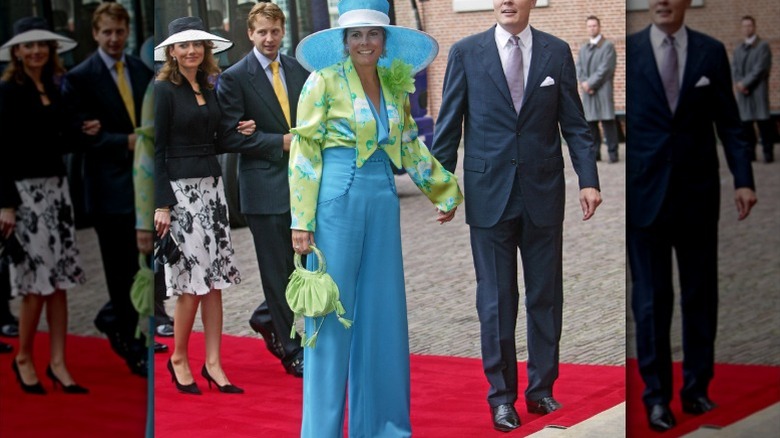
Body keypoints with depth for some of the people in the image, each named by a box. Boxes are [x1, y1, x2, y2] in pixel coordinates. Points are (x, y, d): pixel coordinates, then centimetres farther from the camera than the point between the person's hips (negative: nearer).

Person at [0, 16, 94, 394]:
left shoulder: (55, 88, 10)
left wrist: (83, 132, -2)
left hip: (56, 188, 6)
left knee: (59, 279, 4)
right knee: (38, 280, -4)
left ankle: (58, 363, 9)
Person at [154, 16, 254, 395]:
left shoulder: (209, 88, 13)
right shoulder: (164, 90, -6)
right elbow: (157, 150, -9)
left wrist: (240, 133, 0)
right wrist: (162, 204, -13)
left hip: (211, 186, 7)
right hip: (180, 189, -6)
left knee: (215, 279, 4)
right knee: (193, 280, -5)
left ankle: (213, 364, 9)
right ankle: (179, 359, 13)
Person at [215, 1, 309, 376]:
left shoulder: (299, 71, 10)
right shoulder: (234, 78, -5)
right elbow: (231, 137, -10)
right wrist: (280, 142, -14)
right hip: (265, 186, -5)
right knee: (277, 270, 1)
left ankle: (266, 317, 34)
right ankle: (290, 350, 12)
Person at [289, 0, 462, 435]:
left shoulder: (395, 86, 11)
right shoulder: (324, 81, -4)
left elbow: (411, 146, 23)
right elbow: (304, 152, -7)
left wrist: (446, 190, 27)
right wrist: (301, 222, -12)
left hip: (383, 201, 5)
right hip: (337, 198, -5)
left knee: (383, 313, 9)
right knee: (333, 313, -1)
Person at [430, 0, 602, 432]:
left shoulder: (557, 52, 3)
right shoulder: (466, 52, 0)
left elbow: (574, 123, 4)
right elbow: (448, 125, 2)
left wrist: (588, 180, -4)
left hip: (543, 193, 1)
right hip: (489, 194, -1)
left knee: (546, 295, 8)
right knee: (496, 300, 5)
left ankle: (541, 389, 22)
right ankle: (501, 395, 16)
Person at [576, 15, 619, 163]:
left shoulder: (608, 46, 2)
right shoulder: (583, 48, 20)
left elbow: (605, 69, -8)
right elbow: (579, 68, 10)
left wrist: (590, 83, -12)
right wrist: (584, 83, -8)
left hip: (603, 89, -5)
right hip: (587, 91, 5)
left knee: (607, 121, -8)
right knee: (590, 122, 3)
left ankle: (612, 152, -7)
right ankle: (595, 153, 8)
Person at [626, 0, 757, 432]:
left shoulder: (712, 51, 3)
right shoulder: (627, 50, -2)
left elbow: (729, 122, 4)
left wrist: (743, 180, -5)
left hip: (698, 193, 2)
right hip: (644, 193, -2)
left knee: (700, 295, 9)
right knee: (651, 299, 5)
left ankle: (696, 388, 21)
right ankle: (656, 394, 15)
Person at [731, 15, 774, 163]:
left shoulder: (763, 46, 2)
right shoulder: (738, 49, 19)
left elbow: (760, 68, -8)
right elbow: (734, 69, 10)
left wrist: (745, 83, -12)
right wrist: (739, 84, -8)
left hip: (758, 90, -5)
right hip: (743, 91, 5)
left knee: (763, 120, -8)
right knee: (745, 122, 3)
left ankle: (768, 152, -6)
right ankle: (750, 152, 7)